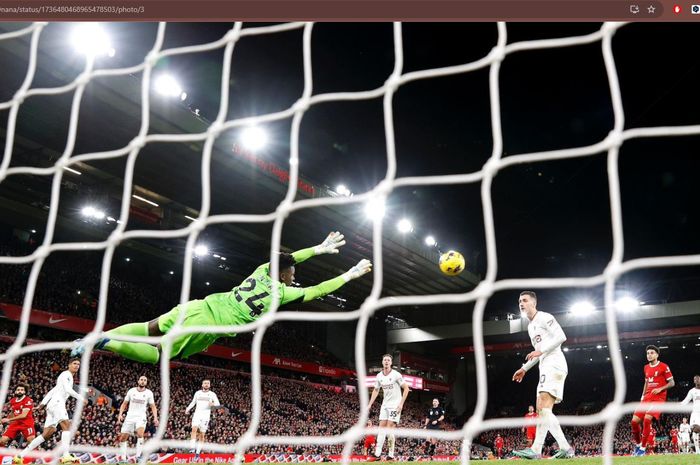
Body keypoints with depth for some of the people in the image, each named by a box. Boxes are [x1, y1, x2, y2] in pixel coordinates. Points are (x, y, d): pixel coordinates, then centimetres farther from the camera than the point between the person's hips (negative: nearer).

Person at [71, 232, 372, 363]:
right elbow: (318, 291, 4)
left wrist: (319, 249, 39)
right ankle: (105, 343, -16)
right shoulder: (284, 292, -2)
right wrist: (349, 276, 14)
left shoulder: (263, 270, 14)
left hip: (201, 306, 6)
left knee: (149, 329, 14)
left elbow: (286, 260, 33)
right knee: (157, 354, 1)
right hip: (211, 326, -6)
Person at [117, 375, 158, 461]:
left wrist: (155, 418, -10)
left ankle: (138, 456, -25)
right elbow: (124, 404, 10)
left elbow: (153, 406, 3)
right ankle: (124, 458, 19)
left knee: (140, 434, -28)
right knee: (122, 438, 3)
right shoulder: (131, 391, 3)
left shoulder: (149, 393, 0)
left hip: (141, 417, -3)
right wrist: (120, 414, -3)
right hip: (130, 416, 3)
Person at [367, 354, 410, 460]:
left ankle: (391, 454, -4)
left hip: (395, 405, -5)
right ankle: (377, 453, -1)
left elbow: (406, 388, -10)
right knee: (381, 427, 0)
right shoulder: (379, 376, 3)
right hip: (385, 405, 6)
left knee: (390, 428, -11)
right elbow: (376, 390, 16)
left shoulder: (396, 375, -13)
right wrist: (370, 404, 9)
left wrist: (401, 404, -16)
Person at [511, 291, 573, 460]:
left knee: (544, 406, -20)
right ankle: (565, 448, 4)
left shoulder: (544, 318, -3)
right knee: (541, 409, 5)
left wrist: (540, 350, -19)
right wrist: (524, 368, 27)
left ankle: (536, 449, -26)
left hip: (554, 365, -10)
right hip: (546, 368, 10)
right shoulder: (531, 326, 25)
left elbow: (561, 337, -16)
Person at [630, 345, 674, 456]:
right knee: (634, 421, -3)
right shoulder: (646, 368, 14)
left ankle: (643, 448, -12)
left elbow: (672, 383, -4)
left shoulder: (664, 367, -5)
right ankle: (638, 444, 17)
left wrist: (660, 389, -18)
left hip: (658, 397, -6)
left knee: (647, 419, -23)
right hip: (647, 397, 7)